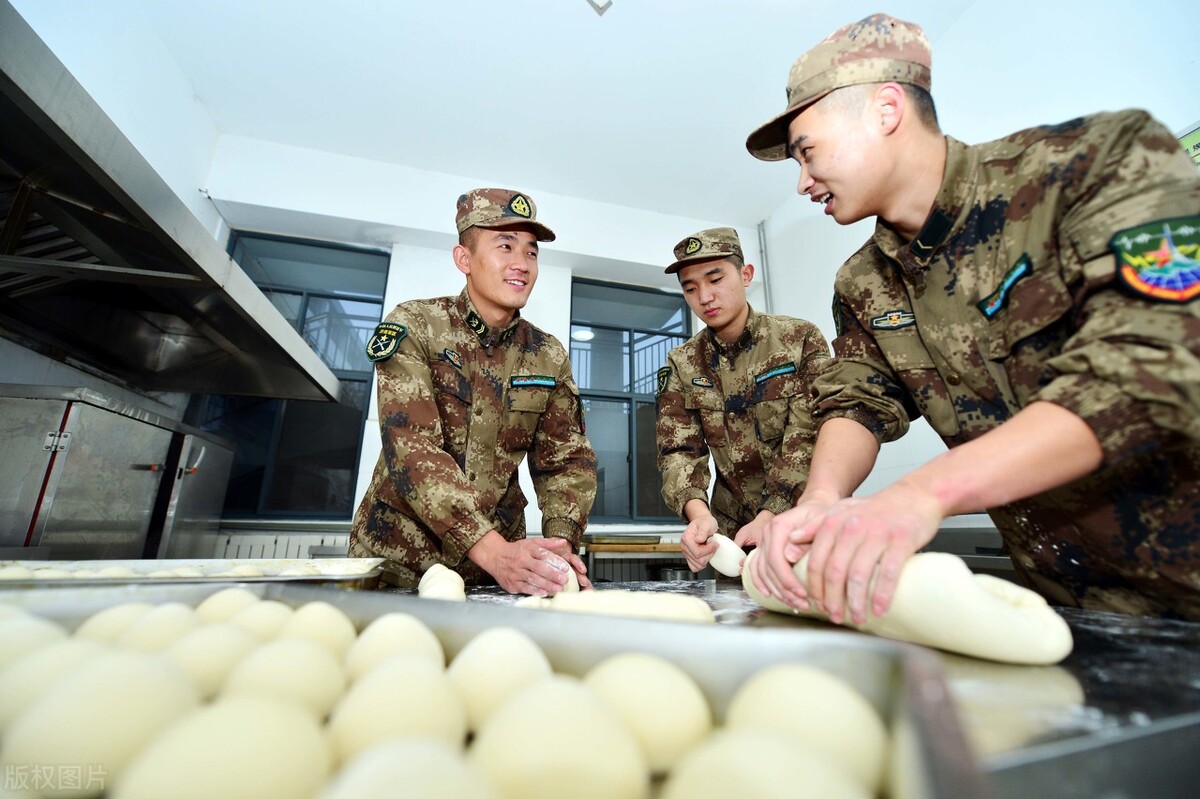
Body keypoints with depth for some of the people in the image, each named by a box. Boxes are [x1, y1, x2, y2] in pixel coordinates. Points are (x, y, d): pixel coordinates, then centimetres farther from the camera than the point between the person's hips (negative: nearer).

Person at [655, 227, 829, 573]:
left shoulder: (802, 339, -8)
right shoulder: (681, 365, -3)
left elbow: (808, 437, -16)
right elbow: (678, 450, -9)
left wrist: (769, 518, -28)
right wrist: (698, 513, -29)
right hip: (733, 532, 2)